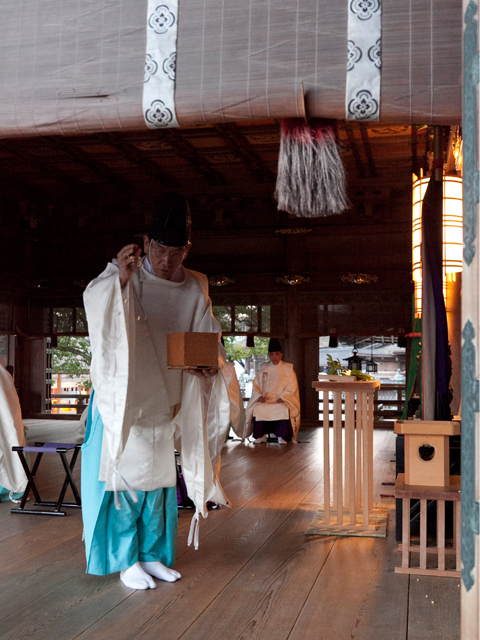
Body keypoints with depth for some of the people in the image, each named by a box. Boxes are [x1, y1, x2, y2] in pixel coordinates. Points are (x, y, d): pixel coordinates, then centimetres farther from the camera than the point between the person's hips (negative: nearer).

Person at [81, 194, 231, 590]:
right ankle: (127, 561, 12)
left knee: (159, 480, 12)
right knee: (128, 479, -2)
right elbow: (95, 302, -29)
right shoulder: (126, 280, -10)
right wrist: (119, 276, -49)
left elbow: (209, 339, 6)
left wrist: (210, 364, -16)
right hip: (125, 401, -5)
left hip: (166, 403, 5)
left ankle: (153, 555, 25)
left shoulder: (195, 290, 3)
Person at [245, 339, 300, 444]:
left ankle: (281, 436, -26)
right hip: (265, 399, 2)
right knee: (257, 408, -30)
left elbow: (292, 387, 1)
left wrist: (282, 397, -14)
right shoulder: (263, 368, 16)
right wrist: (259, 396, -8)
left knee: (283, 409, -36)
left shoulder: (288, 368, 10)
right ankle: (261, 435, -18)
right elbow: (256, 385, 12)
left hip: (283, 399, -2)